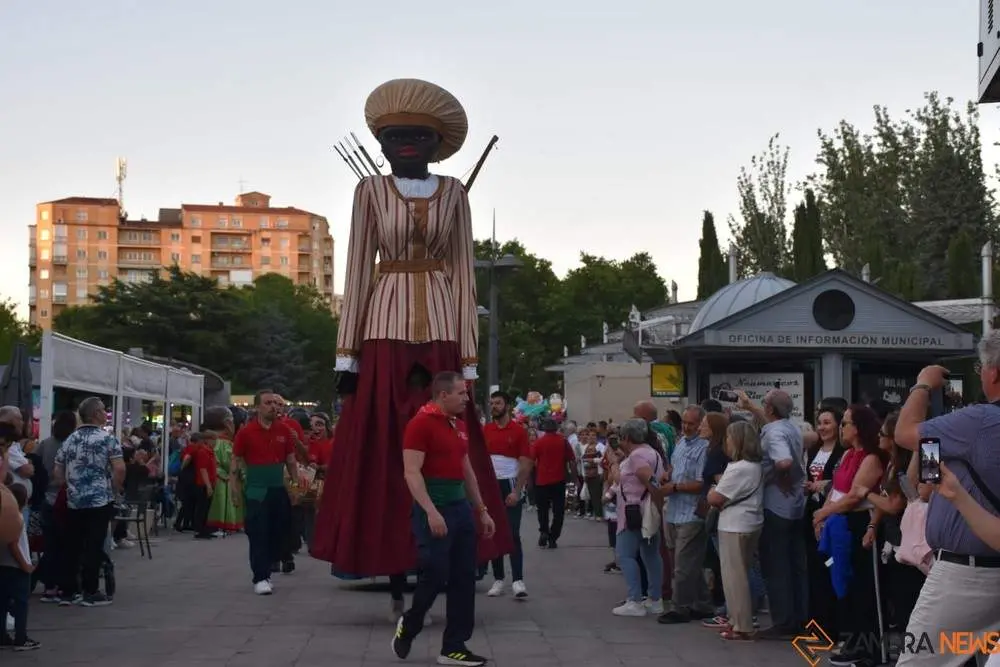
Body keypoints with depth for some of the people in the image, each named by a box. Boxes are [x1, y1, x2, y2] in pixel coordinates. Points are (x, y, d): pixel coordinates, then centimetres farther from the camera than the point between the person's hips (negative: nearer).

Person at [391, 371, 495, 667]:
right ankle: (408, 626, 19)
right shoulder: (421, 423, -11)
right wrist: (431, 512, -25)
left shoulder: (459, 425, 14)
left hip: (461, 505, 8)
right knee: (435, 575, -7)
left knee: (464, 578, 6)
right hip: (434, 508, -8)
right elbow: (411, 472, -17)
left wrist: (482, 510, 21)